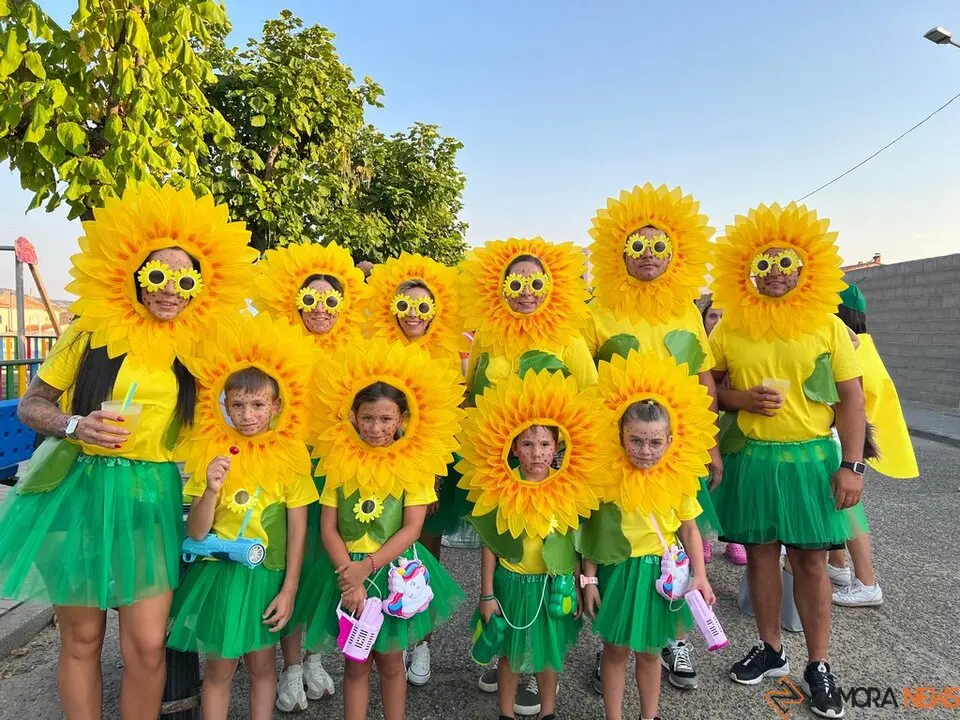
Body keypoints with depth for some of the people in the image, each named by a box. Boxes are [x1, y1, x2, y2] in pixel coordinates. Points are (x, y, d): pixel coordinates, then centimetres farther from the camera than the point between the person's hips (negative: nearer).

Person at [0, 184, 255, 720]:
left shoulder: (198, 350, 1)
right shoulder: (93, 335, -4)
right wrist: (74, 426, -16)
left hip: (152, 500, 1)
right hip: (80, 493, -1)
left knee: (147, 645, -2)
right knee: (82, 640, 11)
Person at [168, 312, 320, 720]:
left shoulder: (291, 455, -8)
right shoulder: (208, 452, -7)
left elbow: (298, 526, -4)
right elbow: (195, 533, -8)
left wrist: (289, 589, -5)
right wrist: (211, 490, -26)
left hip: (267, 576, 0)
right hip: (217, 574, 0)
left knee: (261, 663, 14)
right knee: (219, 668, 11)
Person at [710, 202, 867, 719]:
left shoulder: (827, 325, -2)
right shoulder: (730, 328, 0)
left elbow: (851, 399, -1)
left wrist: (852, 465, -7)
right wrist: (741, 399, -12)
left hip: (811, 457, -1)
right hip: (751, 458, 1)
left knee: (810, 559, 5)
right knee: (760, 554, 10)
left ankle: (818, 665, 21)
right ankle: (770, 650, 27)